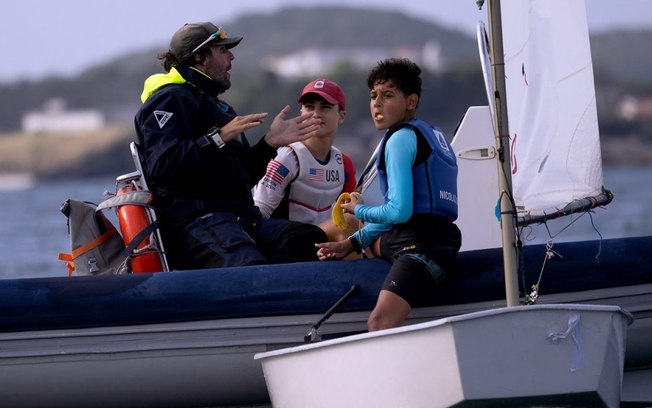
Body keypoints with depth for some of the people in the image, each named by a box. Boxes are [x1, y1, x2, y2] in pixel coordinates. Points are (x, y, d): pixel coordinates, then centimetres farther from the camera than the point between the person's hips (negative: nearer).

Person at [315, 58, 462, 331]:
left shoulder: (401, 138, -8)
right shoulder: (430, 134, 22)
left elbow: (399, 212, -15)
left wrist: (359, 210, 5)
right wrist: (352, 243, 22)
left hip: (424, 247, -11)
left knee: (379, 325, -28)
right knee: (372, 242, 40)